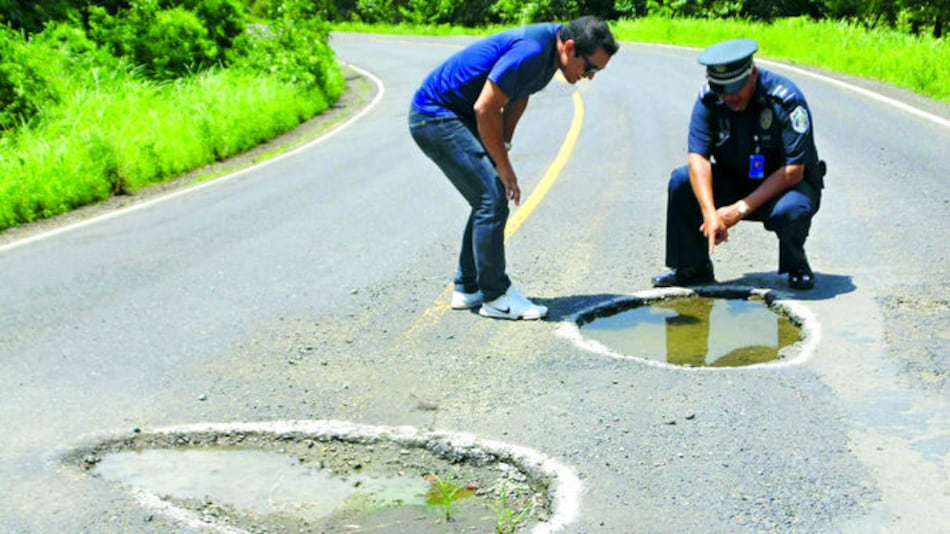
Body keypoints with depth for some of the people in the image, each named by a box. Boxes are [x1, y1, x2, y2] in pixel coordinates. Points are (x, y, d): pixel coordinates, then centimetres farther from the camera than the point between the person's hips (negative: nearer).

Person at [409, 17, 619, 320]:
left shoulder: (550, 47, 2)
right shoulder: (530, 52, -28)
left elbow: (518, 96, 16)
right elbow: (485, 107, -26)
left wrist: (503, 143, 9)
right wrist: (504, 166, -16)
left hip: (458, 115, 10)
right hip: (434, 116, -10)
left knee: (491, 198, 11)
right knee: (493, 198, -13)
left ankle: (468, 288, 20)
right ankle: (495, 297, -4)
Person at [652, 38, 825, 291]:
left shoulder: (786, 98, -24)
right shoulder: (709, 98, -14)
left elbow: (793, 170, -25)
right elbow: (698, 157, -21)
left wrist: (742, 208, -30)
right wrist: (710, 212, -37)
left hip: (786, 185, -4)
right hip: (735, 181, 4)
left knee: (789, 211, -37)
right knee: (681, 181, -19)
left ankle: (797, 265, -3)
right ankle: (693, 267, -5)